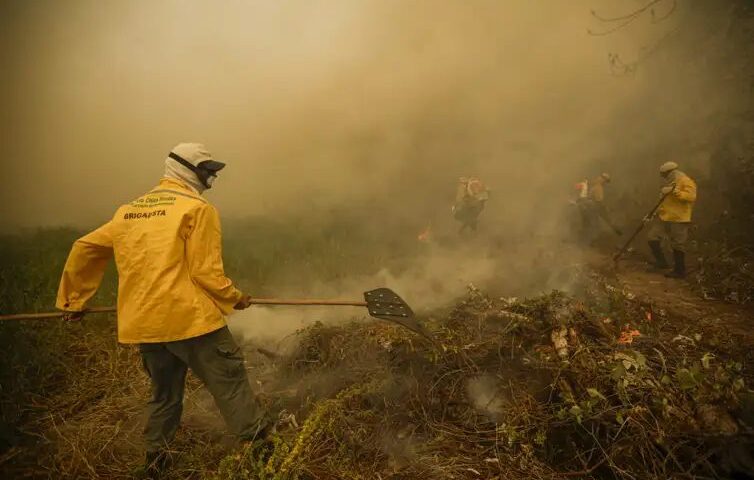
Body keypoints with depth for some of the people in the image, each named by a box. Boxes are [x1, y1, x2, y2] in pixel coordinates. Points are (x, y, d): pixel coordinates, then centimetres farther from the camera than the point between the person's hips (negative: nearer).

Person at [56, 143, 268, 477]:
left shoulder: (128, 211, 15)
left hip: (143, 324, 7)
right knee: (231, 385, 2)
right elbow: (206, 273, -12)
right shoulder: (198, 209, -6)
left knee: (164, 393, 22)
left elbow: (84, 248, 19)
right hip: (190, 319, -7)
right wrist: (235, 298, 5)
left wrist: (73, 299, 29)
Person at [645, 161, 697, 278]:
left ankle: (679, 271, 11)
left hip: (679, 220, -8)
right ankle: (661, 262, 16)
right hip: (663, 218, 8)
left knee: (678, 246, -1)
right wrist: (653, 215, 17)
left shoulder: (686, 182, -8)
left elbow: (691, 197, -24)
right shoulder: (669, 183, 19)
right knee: (652, 237, 2)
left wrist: (675, 192, -30)